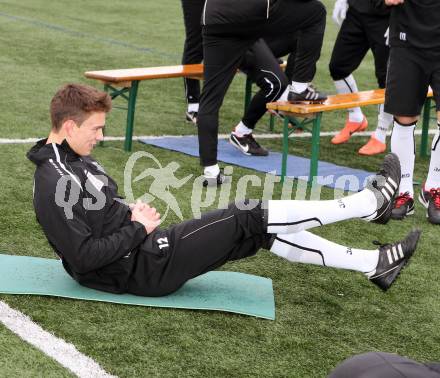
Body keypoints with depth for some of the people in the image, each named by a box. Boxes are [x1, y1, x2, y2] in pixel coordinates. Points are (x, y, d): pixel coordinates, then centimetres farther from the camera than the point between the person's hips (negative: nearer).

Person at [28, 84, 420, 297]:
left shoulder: (74, 159, 10)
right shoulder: (55, 183, -22)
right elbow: (84, 256, -27)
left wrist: (133, 212, 2)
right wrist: (139, 228, -15)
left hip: (148, 249, 10)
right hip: (142, 269, -10)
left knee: (258, 229, 5)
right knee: (248, 218, -10)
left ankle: (372, 263, 9)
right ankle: (370, 202, 0)